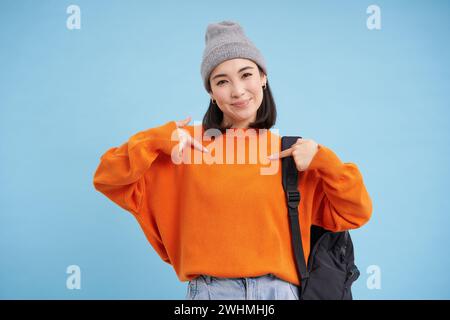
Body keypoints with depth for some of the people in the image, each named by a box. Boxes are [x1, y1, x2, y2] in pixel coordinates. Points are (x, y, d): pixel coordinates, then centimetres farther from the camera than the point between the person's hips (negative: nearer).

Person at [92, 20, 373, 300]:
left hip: (280, 290, 2)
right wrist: (158, 139, -13)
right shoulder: (187, 144, -1)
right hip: (210, 290, -1)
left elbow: (354, 214, 3)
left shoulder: (294, 153, 2)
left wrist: (323, 160, -10)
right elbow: (110, 180, -1)